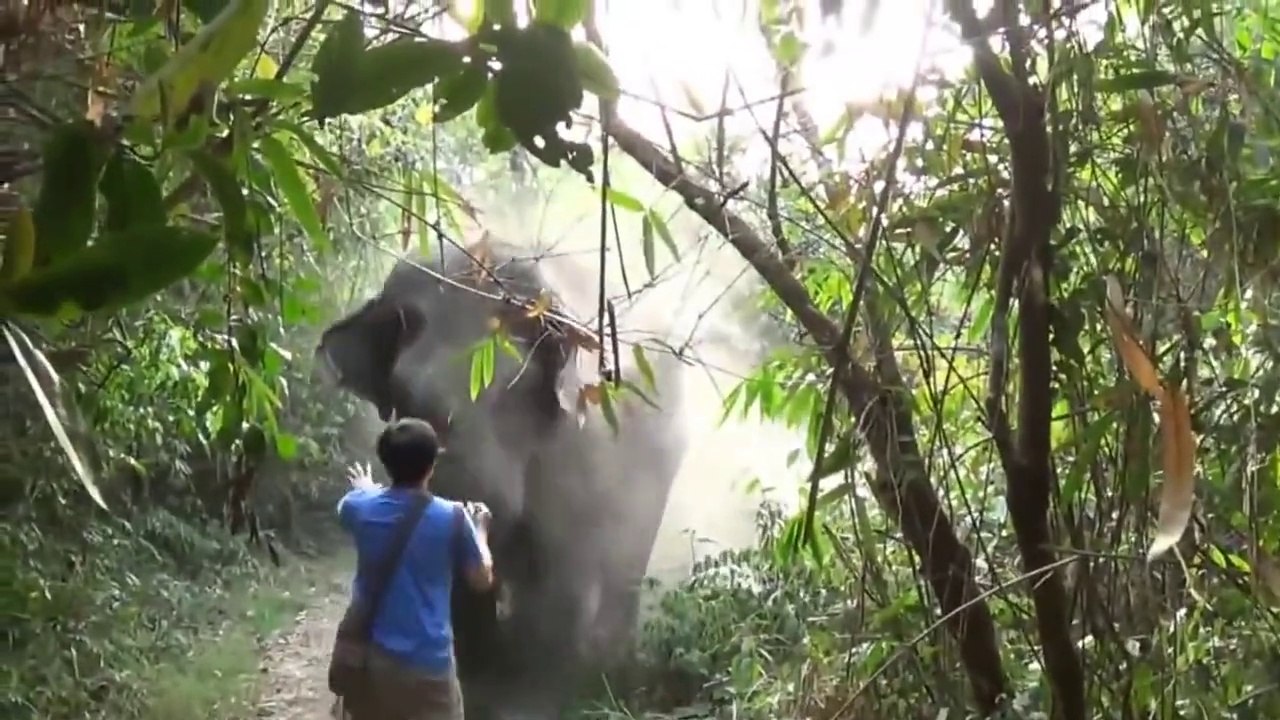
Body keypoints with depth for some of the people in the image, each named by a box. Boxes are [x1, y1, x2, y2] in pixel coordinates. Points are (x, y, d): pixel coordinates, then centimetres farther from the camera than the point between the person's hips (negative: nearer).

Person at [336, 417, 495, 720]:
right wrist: (479, 530, 18)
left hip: (371, 657, 4)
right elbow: (482, 579, 1)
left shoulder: (361, 507, -4)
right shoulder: (451, 517, -13)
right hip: (428, 663, -4)